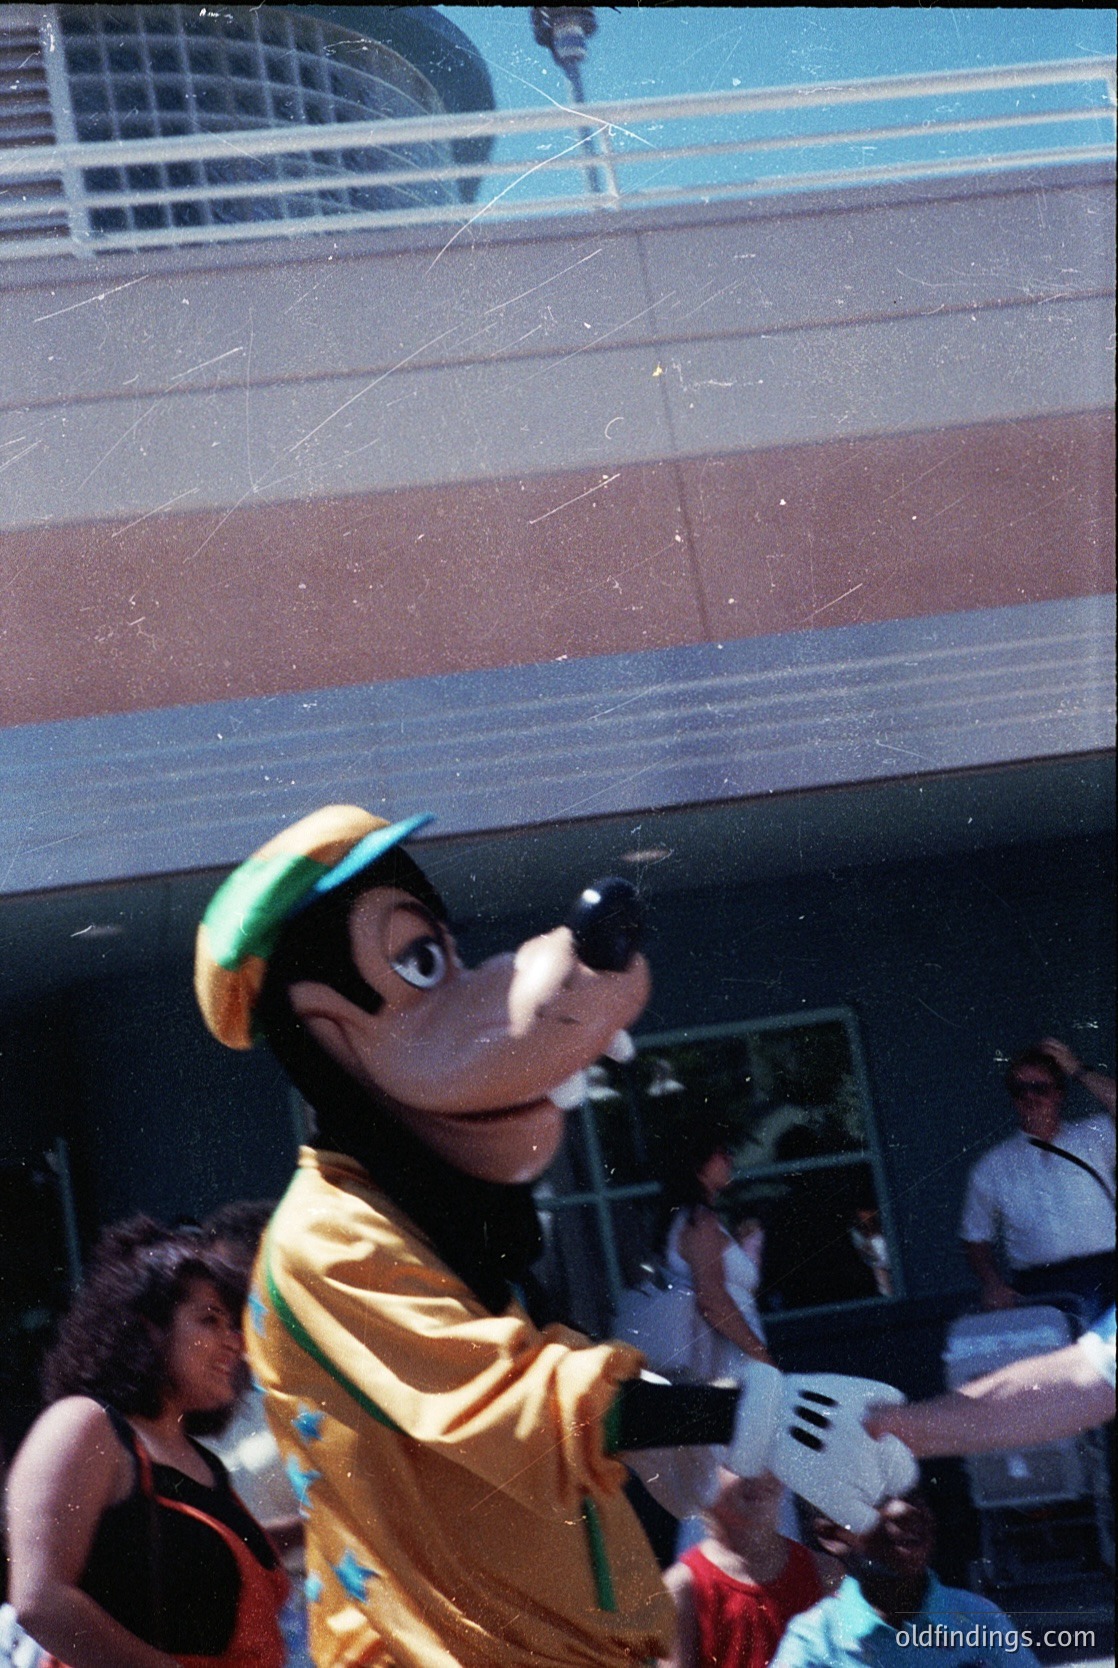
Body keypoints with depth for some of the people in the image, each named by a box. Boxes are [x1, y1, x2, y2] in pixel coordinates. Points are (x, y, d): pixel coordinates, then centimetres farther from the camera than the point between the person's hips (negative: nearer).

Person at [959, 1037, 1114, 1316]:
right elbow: (976, 1239, 20)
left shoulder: (1092, 1138, 16)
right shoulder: (992, 1167, 18)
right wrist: (993, 1286, 2)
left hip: (1102, 1279, 0)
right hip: (1036, 1288, 0)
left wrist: (1079, 1072, 4)